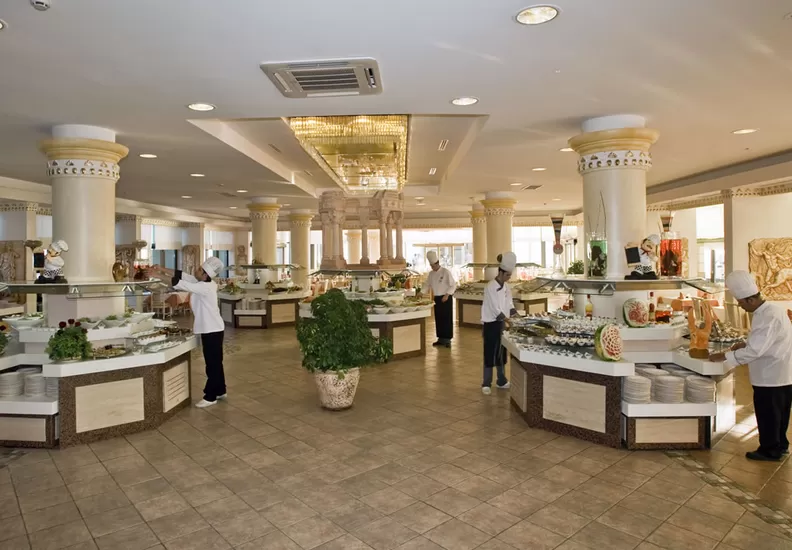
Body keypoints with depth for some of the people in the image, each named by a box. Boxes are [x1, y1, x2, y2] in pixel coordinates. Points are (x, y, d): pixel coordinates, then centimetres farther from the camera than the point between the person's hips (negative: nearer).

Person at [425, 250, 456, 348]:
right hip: (437, 298, 6)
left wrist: (447, 295, -21)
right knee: (438, 319, 8)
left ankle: (447, 339, 2)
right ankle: (440, 338, 18)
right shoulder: (431, 273, 8)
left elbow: (453, 285, -12)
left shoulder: (446, 272, -12)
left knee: (447, 319, -4)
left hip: (446, 298, -6)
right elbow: (428, 284, 16)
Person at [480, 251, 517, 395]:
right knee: (490, 354, -1)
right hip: (491, 325, -7)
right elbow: (495, 308, -22)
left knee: (501, 354, 15)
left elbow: (509, 305, 10)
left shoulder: (506, 287, 7)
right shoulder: (490, 287, -17)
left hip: (502, 324, 7)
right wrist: (509, 321, -28)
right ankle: (486, 384, 9)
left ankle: (501, 381, 27)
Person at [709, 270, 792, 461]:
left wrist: (724, 356, -22)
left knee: (768, 414, 5)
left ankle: (770, 450, 19)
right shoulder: (770, 309, 5)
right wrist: (746, 344, 7)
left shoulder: (769, 316, -26)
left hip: (771, 376, -10)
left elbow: (755, 351, -29)